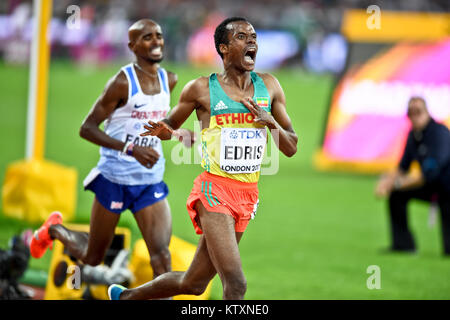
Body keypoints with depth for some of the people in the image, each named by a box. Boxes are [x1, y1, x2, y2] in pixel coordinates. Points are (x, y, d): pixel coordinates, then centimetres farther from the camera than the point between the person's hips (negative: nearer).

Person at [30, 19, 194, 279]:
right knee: (92, 258, 14)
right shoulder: (122, 83, -16)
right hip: (115, 179, -4)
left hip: (151, 182, 4)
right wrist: (131, 149, -29)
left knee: (162, 256, -14)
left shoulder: (169, 80, 3)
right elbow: (87, 128, -19)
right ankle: (55, 229, 43)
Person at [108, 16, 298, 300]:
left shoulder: (269, 87, 7)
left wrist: (271, 122, -9)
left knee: (194, 282, 14)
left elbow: (291, 148, 11)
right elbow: (170, 126, 13)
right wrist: (165, 131, -12)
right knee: (236, 284, -20)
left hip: (248, 196, 5)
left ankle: (125, 296, 37)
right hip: (215, 190, -5)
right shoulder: (202, 89, -3)